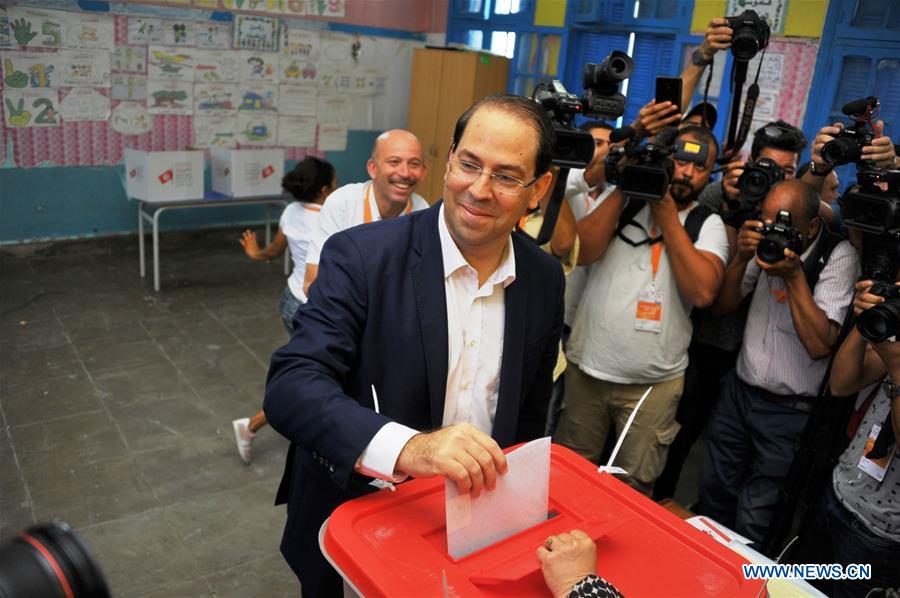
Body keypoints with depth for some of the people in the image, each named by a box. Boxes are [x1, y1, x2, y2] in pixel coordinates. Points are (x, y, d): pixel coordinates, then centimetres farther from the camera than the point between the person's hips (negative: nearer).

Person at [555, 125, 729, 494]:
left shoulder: (708, 225, 3)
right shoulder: (621, 200, 4)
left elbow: (703, 291, -15)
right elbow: (581, 252, -12)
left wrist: (667, 215, -12)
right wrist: (624, 188, -11)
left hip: (654, 382, 0)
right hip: (586, 370, 1)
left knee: (633, 488, 12)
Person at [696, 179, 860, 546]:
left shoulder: (838, 257, -15)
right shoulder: (765, 240, 0)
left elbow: (819, 345, -22)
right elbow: (724, 306, 4)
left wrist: (795, 275, -26)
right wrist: (741, 259, -13)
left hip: (788, 410, -5)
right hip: (738, 390, 5)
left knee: (753, 522, 4)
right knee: (714, 494, 17)